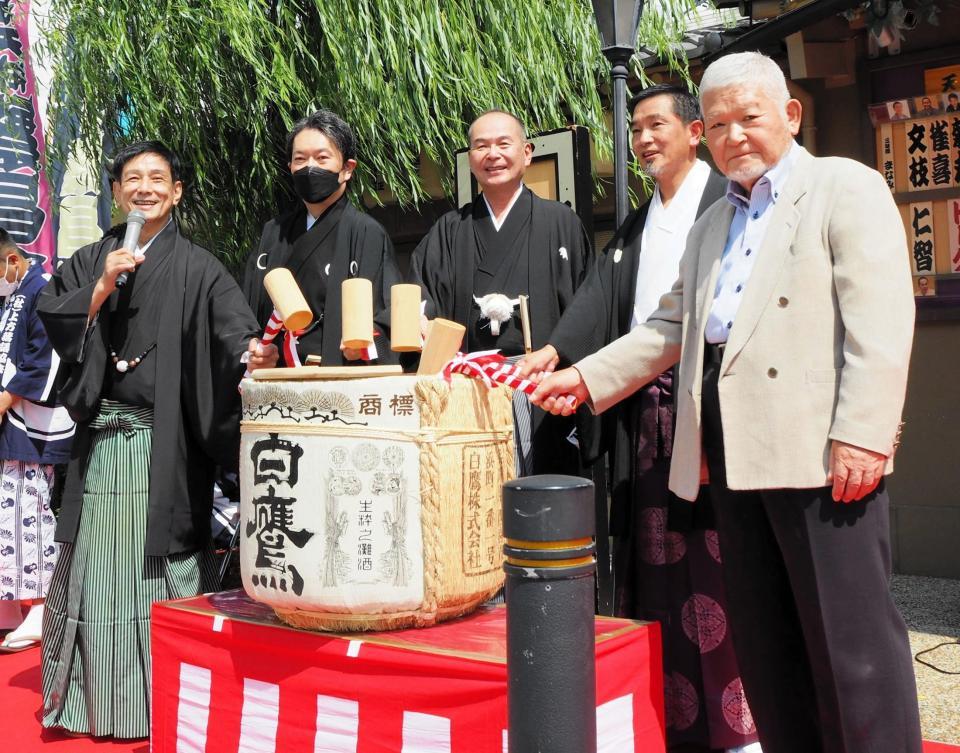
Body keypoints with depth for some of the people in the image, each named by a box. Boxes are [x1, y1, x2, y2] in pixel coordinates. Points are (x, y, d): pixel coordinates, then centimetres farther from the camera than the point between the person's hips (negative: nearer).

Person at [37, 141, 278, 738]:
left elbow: (233, 327, -12)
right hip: (102, 437, 4)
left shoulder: (196, 268, 3)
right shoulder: (90, 262, 15)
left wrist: (252, 351, -34)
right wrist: (103, 286, -9)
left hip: (166, 441, -3)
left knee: (160, 560, -2)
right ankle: (94, 697, 22)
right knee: (97, 559, 7)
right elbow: (52, 319, 4)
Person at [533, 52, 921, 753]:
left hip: (817, 451, -7)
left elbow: (880, 323, -10)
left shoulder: (848, 188, 1)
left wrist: (861, 435, -18)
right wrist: (586, 378, 12)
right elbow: (670, 327, 23)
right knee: (762, 637, 12)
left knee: (849, 635, -2)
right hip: (734, 452, 7)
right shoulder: (713, 223, 23)